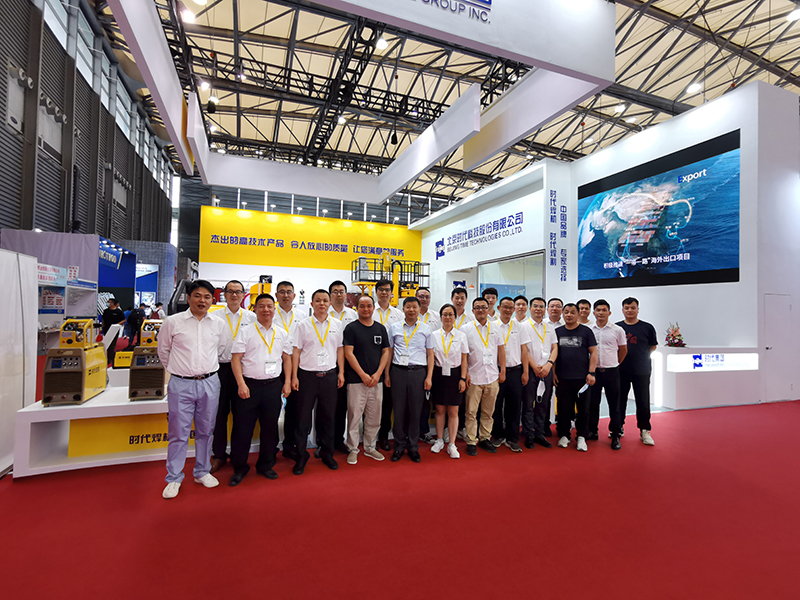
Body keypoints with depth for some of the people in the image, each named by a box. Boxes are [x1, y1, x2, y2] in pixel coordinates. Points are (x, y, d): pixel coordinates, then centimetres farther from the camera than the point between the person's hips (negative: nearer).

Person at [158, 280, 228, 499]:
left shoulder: (218, 325, 3)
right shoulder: (172, 322, -3)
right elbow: (163, 351, 10)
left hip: (209, 383, 2)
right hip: (181, 384, -2)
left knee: (205, 431, 13)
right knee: (178, 433, 5)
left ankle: (202, 472, 30)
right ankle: (174, 478, 22)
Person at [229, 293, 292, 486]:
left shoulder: (281, 333, 10)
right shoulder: (245, 331, -1)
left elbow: (287, 358, 13)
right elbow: (235, 359, -5)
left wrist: (287, 382, 5)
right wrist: (241, 384, -12)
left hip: (274, 385, 3)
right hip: (249, 385, -3)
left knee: (270, 427, 11)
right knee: (243, 428, 4)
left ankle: (265, 465, 28)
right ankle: (239, 468, 23)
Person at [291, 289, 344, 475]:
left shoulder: (337, 325, 6)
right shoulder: (303, 325, 0)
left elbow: (340, 349, 10)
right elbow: (296, 351, 0)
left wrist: (341, 372, 6)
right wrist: (294, 376, -4)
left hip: (329, 375, 2)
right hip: (307, 375, -2)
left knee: (328, 416, 10)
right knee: (303, 417, 4)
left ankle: (327, 453, 26)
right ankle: (301, 456, 20)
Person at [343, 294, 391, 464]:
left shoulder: (381, 328, 10)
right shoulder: (351, 328, -2)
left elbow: (386, 352, 8)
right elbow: (348, 353, -8)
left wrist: (378, 374, -5)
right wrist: (363, 375, -13)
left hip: (376, 380, 4)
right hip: (356, 380, -4)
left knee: (374, 417, 11)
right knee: (354, 416, 1)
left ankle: (370, 447, 27)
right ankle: (352, 449, 17)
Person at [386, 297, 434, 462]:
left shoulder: (426, 329, 7)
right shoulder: (394, 328, 8)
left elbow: (430, 354, 8)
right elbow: (389, 352, 10)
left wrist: (429, 376, 1)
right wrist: (387, 374, 5)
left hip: (418, 372, 0)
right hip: (398, 371, 0)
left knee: (415, 411, 6)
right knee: (399, 410, 4)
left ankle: (413, 447, 21)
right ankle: (399, 446, 20)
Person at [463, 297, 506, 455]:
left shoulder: (495, 328, 10)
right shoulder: (466, 329, 0)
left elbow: (501, 350, 12)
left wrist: (503, 371, 8)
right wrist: (465, 373, -6)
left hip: (492, 377, 3)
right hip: (474, 378, -3)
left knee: (488, 411, 12)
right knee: (471, 412, 2)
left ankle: (485, 438, 26)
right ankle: (471, 441, 14)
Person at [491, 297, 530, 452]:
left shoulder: (520, 327, 7)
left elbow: (524, 350, 6)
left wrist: (525, 372, 1)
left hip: (515, 370, 1)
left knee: (514, 405, 5)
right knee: (497, 404, 6)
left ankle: (512, 439, 18)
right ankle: (498, 435, 22)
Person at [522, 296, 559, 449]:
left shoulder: (550, 328, 14)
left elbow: (555, 348, 9)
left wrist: (548, 365, -6)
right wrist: (535, 366, -10)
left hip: (546, 370, 5)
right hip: (530, 369, -4)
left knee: (543, 404, 10)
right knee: (528, 404, -1)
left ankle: (539, 434, 21)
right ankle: (528, 436, 10)